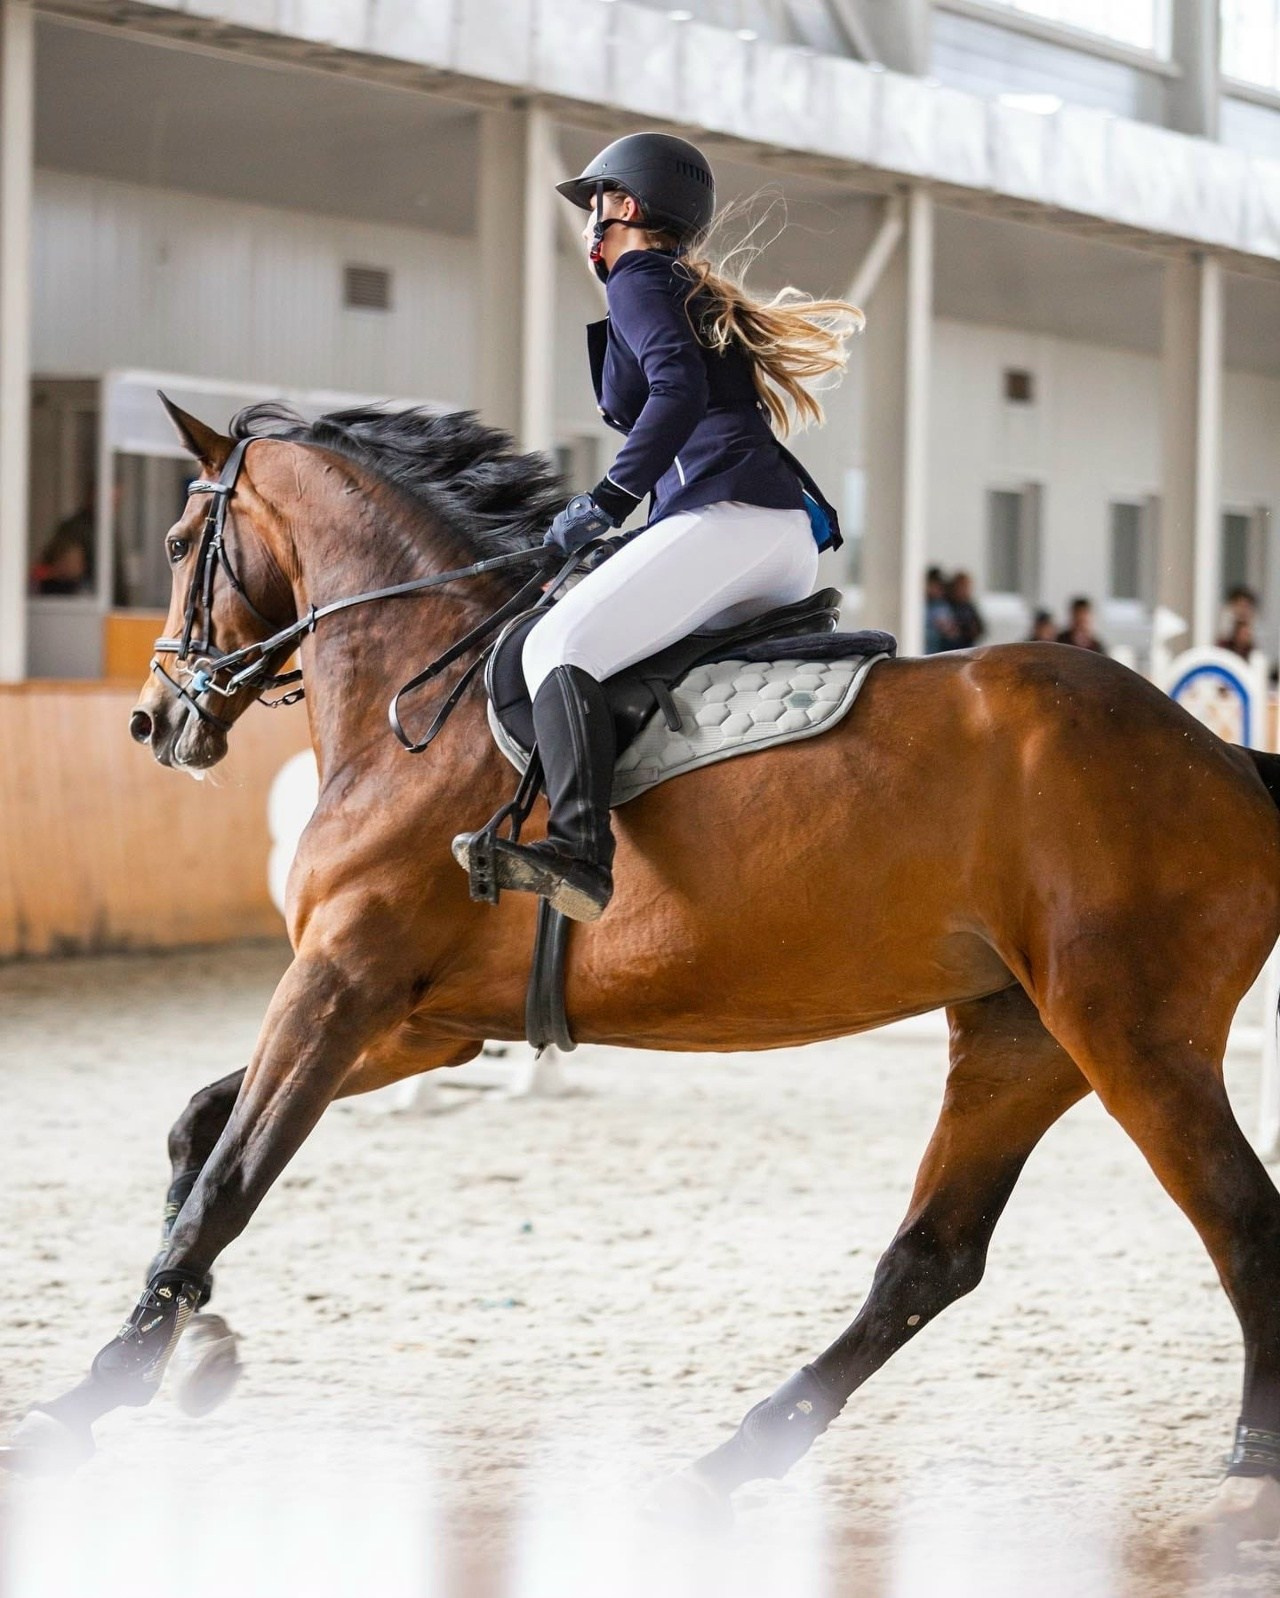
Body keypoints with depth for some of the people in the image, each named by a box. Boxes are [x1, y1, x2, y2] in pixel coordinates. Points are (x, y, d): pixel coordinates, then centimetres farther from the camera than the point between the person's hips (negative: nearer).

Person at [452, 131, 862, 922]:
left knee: (562, 645, -21)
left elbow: (679, 388, -15)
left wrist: (610, 497, -15)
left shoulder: (640, 280, 3)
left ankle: (579, 857, -40)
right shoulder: (695, 291, 31)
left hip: (728, 514, -10)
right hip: (792, 540, 10)